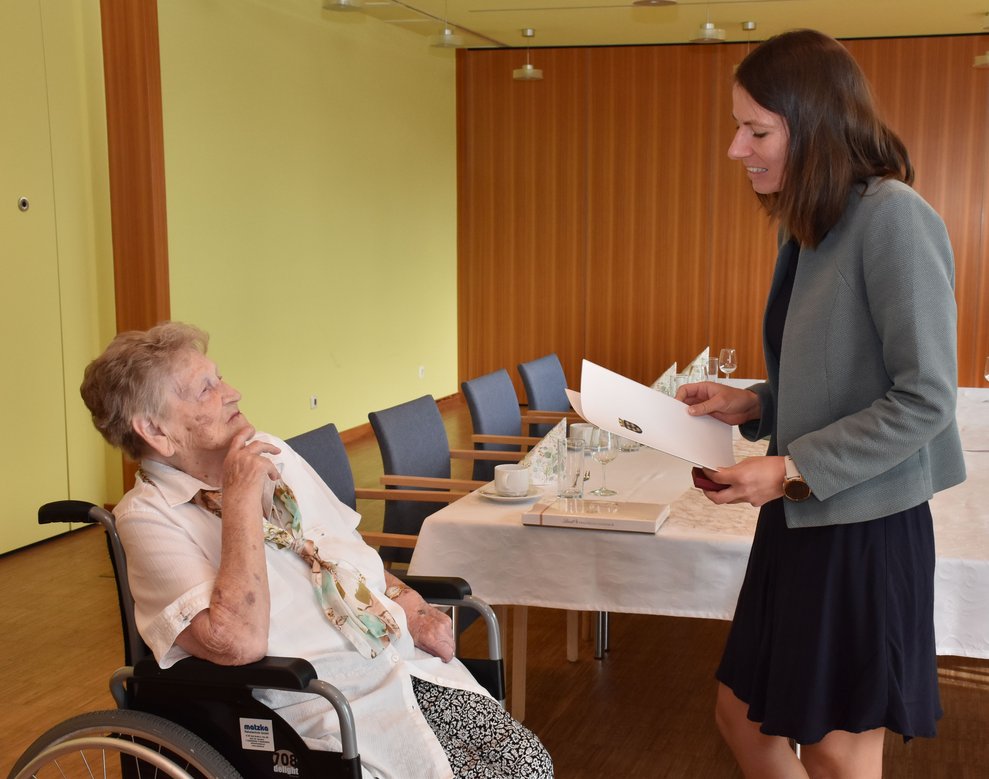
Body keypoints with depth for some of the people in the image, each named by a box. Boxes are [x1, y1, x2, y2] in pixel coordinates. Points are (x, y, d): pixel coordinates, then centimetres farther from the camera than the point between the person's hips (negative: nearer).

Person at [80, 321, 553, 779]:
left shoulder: (271, 452, 11)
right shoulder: (147, 515, -12)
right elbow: (239, 642, -26)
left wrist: (406, 603, 5)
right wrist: (241, 499, -23)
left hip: (409, 661, 7)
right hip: (329, 709, -7)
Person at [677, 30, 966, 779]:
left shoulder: (894, 218, -17)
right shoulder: (809, 228, 9)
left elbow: (925, 399, -19)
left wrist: (792, 470, -19)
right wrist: (752, 405, 3)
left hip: (864, 527, -8)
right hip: (799, 521, 8)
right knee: (742, 716, 17)